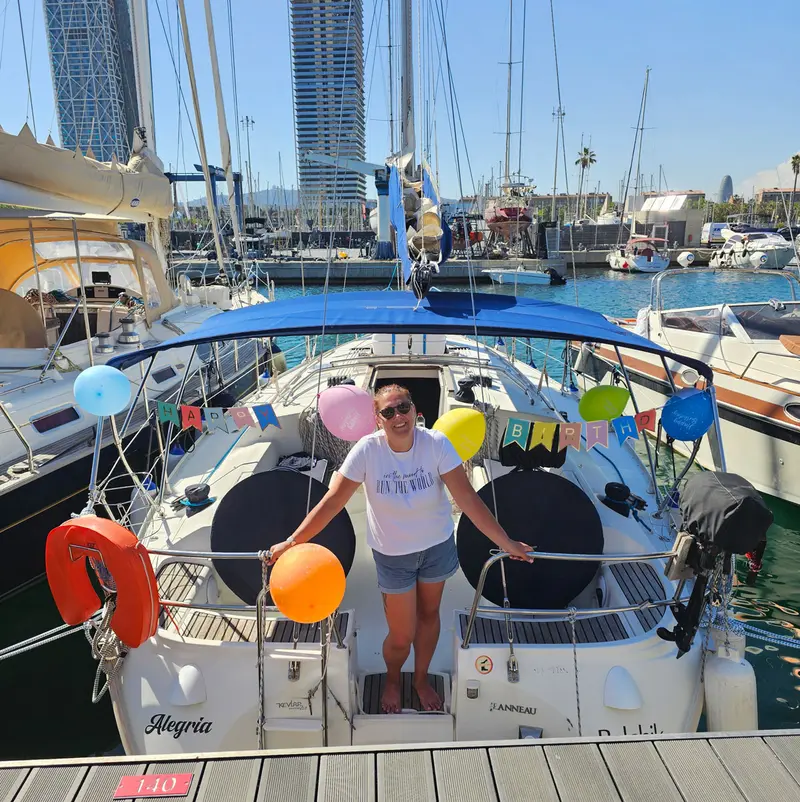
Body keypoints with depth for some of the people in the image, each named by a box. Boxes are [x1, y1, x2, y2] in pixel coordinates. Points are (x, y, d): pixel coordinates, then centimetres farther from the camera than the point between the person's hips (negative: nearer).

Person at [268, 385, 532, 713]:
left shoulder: (436, 444, -23)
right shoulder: (367, 450, -24)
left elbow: (468, 499, -22)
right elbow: (332, 502, -20)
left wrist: (507, 543, -22)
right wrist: (292, 542, -20)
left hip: (437, 545, 2)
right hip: (393, 553, -1)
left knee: (429, 615, 23)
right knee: (401, 636, 9)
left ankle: (421, 678, 52)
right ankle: (392, 678, 46)